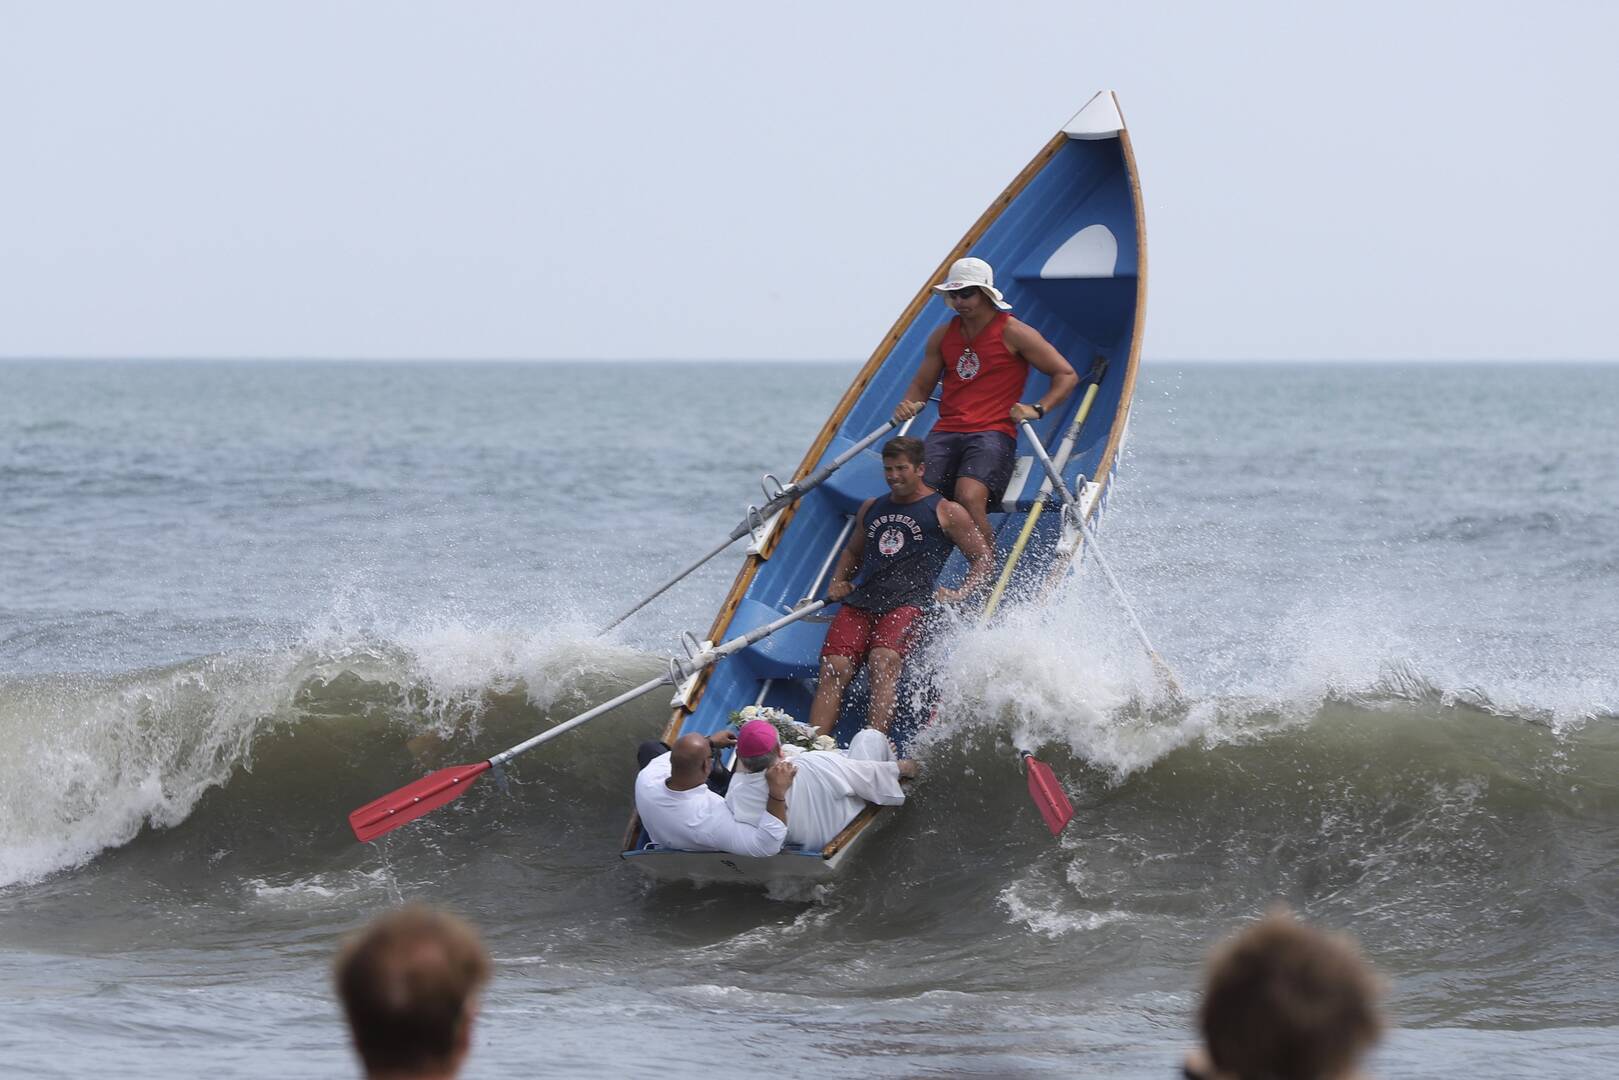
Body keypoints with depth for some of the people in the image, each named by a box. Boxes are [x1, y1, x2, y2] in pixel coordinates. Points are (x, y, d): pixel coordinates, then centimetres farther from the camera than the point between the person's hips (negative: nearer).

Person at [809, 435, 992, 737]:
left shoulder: (946, 512, 10)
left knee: (884, 660, -34)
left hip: (908, 603, -5)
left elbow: (983, 559, 12)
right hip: (860, 602, 5)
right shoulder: (871, 508, 26)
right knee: (834, 668, -20)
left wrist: (959, 594, -4)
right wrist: (838, 582, 21)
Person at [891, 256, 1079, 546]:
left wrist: (1038, 409, -13)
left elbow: (1066, 375, 2)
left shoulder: (1013, 333, 2)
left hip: (993, 432, -5)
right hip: (946, 432, 5)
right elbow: (921, 386, 26)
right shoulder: (943, 336, 18)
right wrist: (908, 405, 2)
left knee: (969, 497, -33)